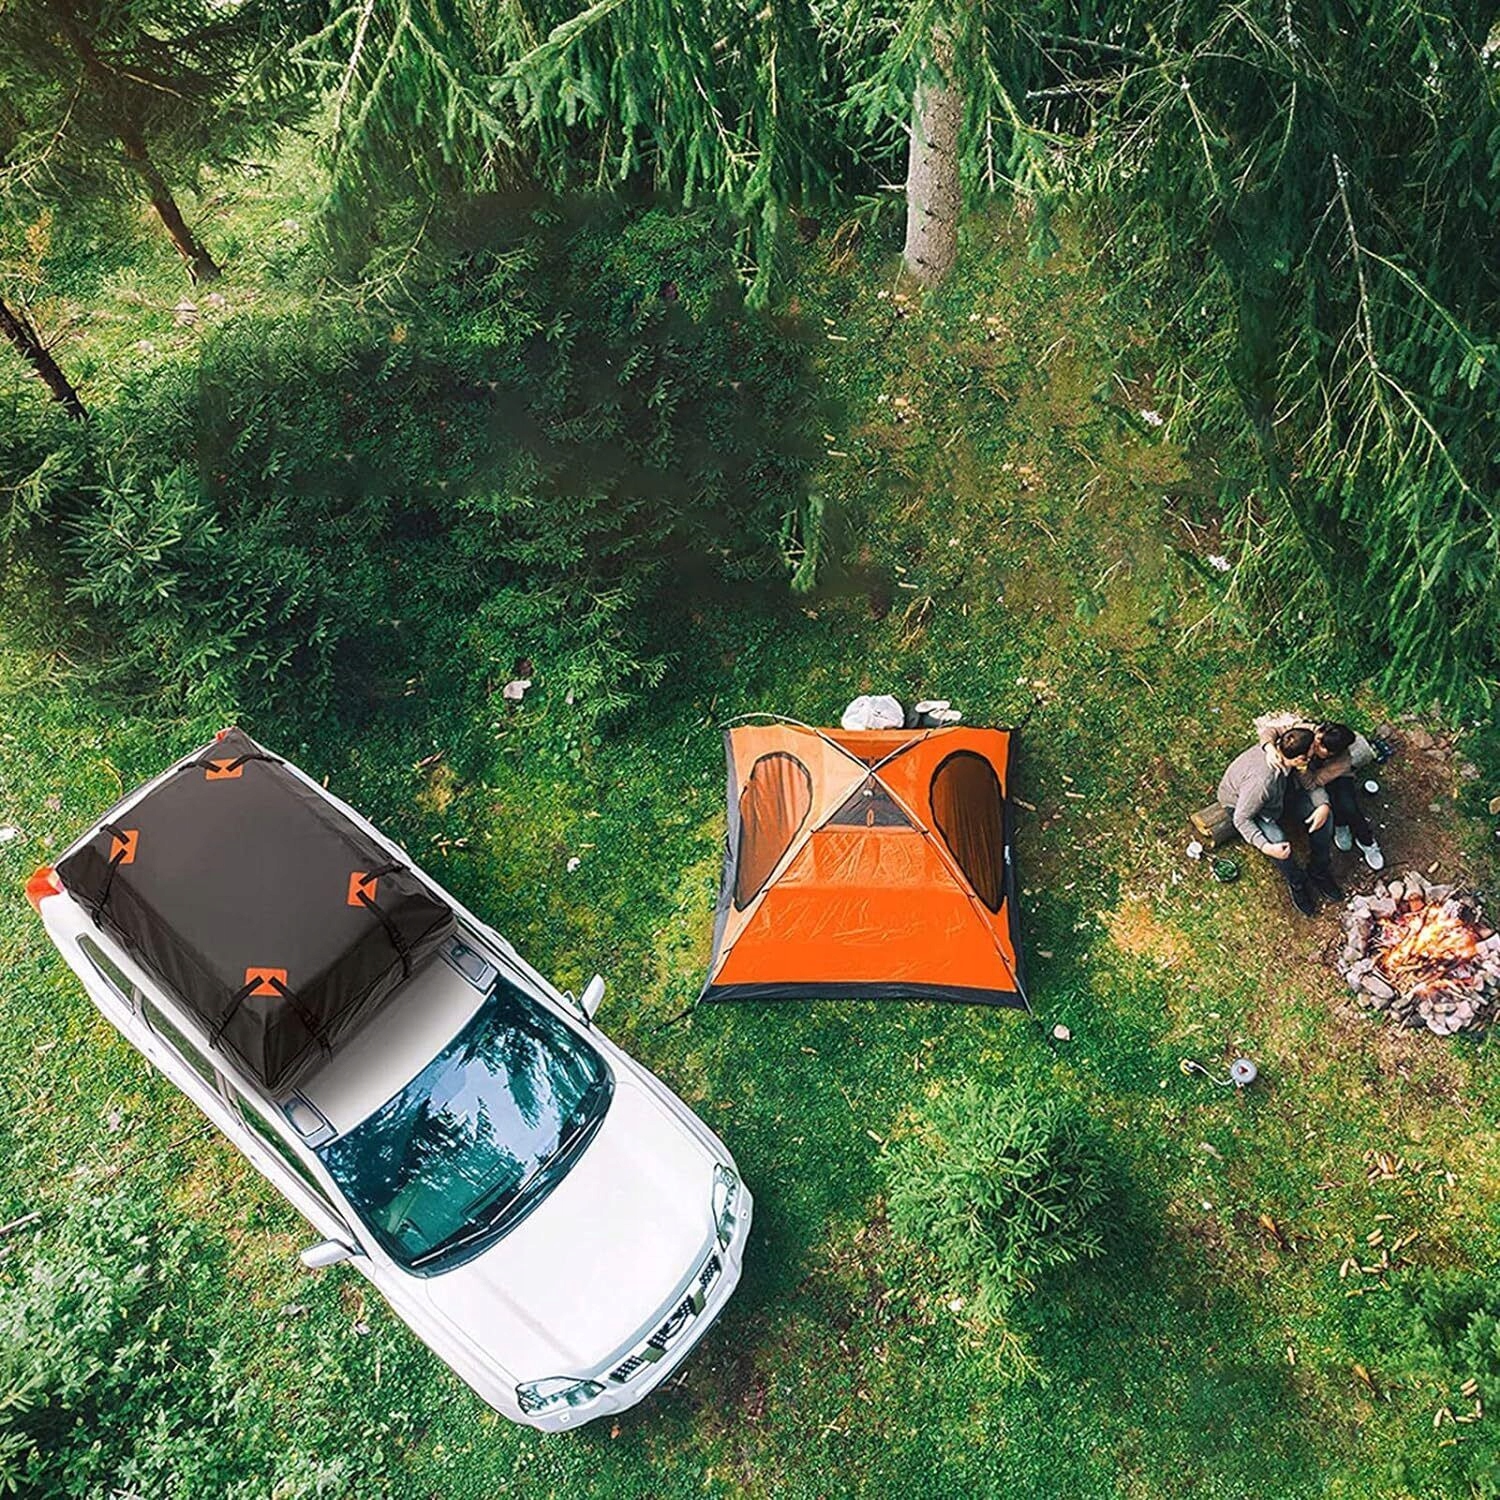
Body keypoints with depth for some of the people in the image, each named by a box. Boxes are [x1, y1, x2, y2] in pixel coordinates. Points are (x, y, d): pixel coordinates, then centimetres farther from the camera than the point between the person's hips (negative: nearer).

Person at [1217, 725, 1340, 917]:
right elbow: (1241, 819, -31)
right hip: (1241, 804, -6)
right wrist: (1265, 847, -41)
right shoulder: (1261, 781, -43)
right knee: (1277, 840, -30)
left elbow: (1310, 782, -7)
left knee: (1322, 812, -11)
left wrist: (1323, 804, -26)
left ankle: (1319, 871, 9)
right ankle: (1297, 883, 0)